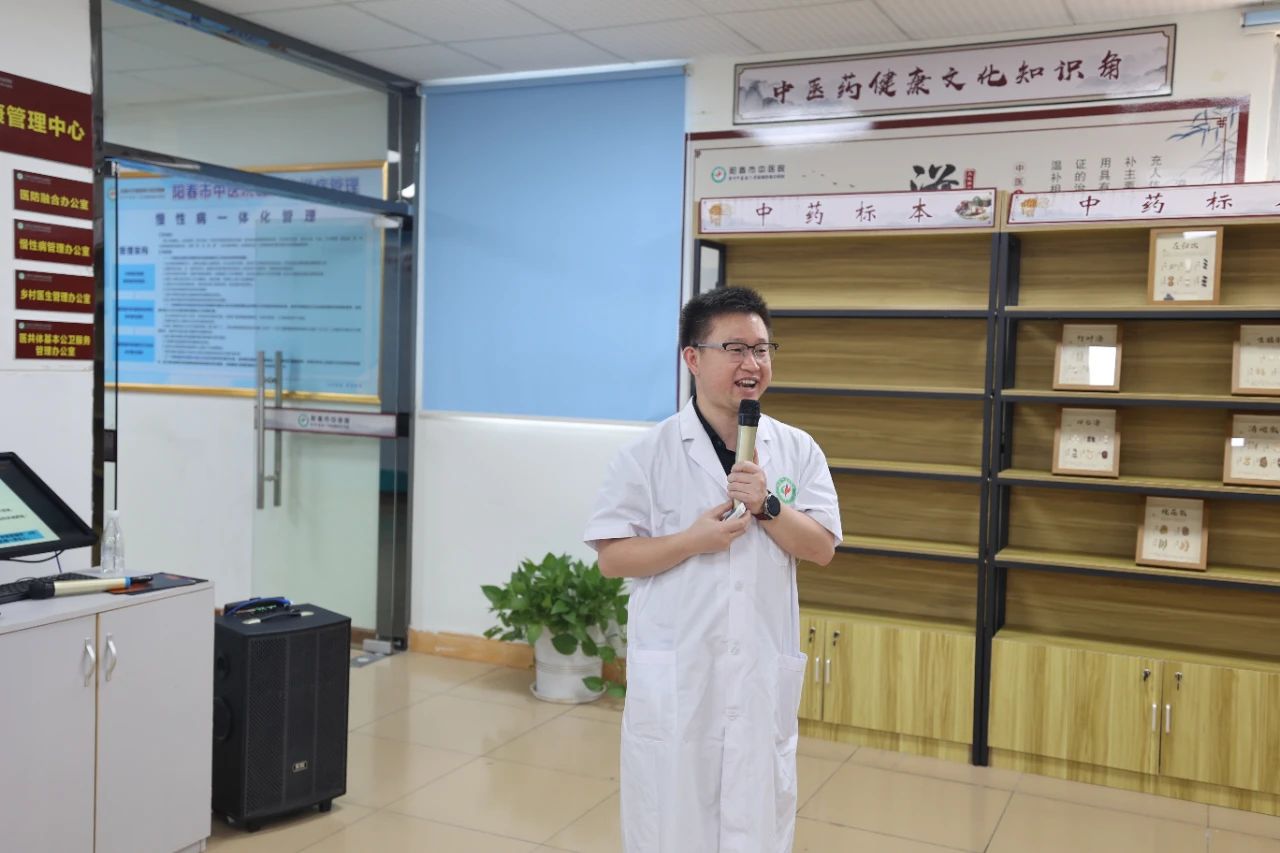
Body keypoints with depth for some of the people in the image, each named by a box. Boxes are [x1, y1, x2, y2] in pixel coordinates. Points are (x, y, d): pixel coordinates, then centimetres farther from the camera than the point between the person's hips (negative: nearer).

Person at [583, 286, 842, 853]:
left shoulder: (797, 450, 2)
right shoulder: (650, 453, -6)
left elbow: (821, 549, 1)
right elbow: (612, 557, -5)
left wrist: (768, 507, -16)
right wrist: (692, 540, -19)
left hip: (763, 671, 3)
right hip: (673, 672, -2)